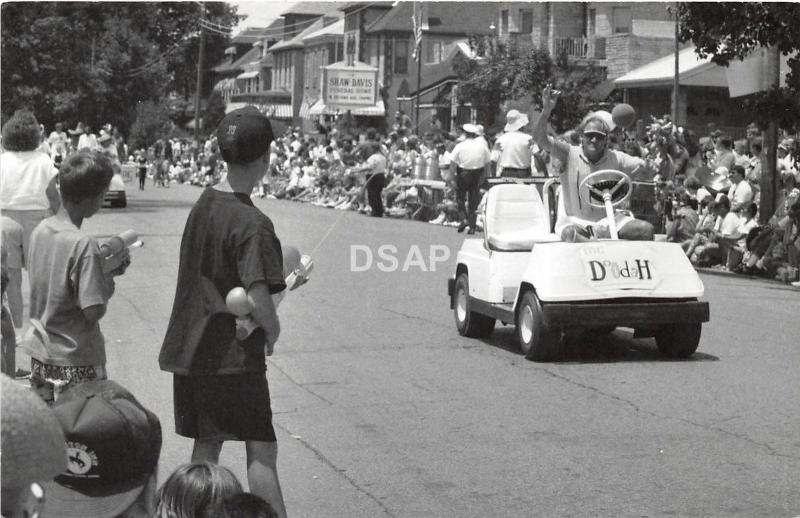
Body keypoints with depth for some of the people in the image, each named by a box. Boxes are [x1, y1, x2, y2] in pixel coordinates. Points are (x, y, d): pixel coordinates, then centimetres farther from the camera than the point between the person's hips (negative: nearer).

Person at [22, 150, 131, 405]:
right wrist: (109, 275, -4)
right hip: (76, 364, -7)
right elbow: (94, 312, -21)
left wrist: (103, 267, 10)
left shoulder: (40, 231, 2)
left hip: (39, 355, 7)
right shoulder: (84, 244, -21)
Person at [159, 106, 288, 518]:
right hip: (234, 356, -7)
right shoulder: (252, 223, -18)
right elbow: (258, 300, -26)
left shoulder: (203, 203, 5)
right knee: (261, 450, -2)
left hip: (189, 349, 7)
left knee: (206, 445, 14)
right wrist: (273, 332, -6)